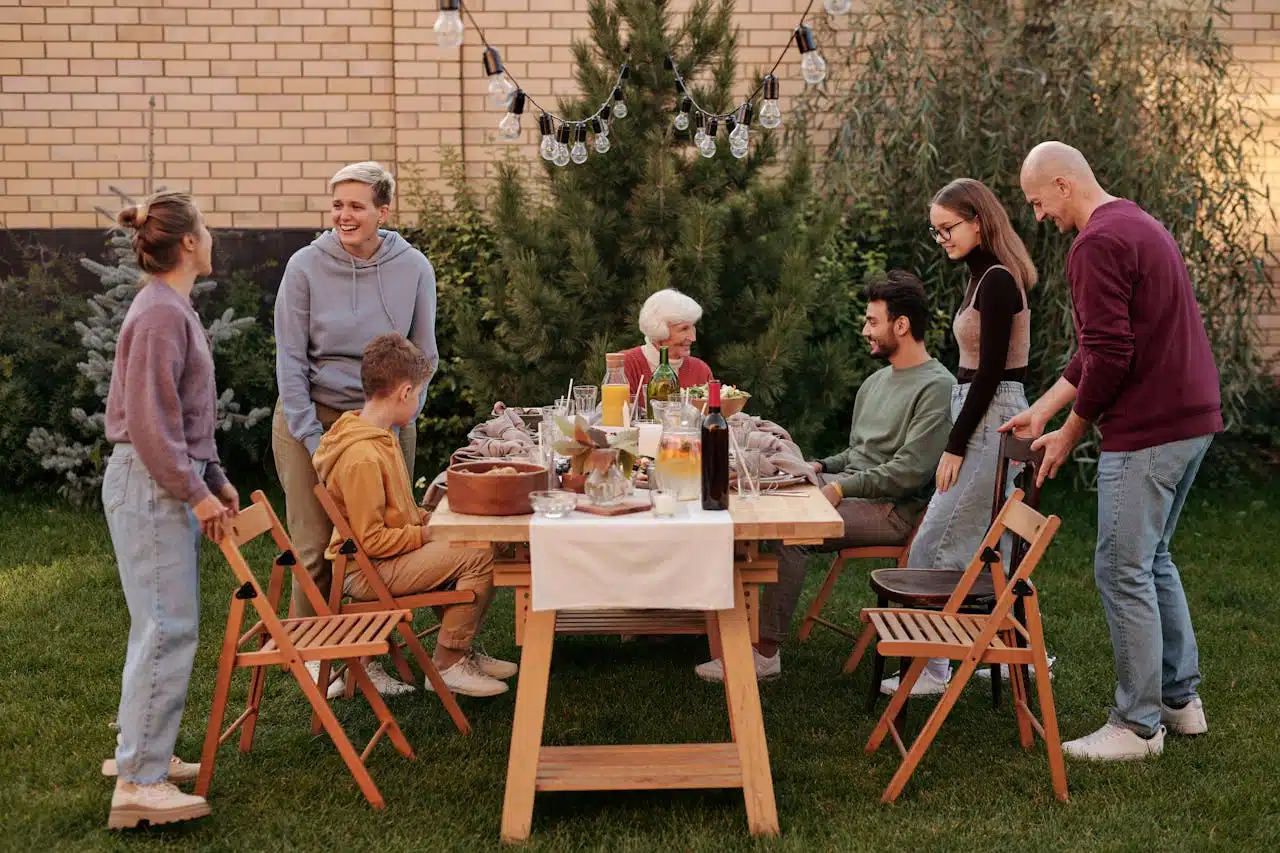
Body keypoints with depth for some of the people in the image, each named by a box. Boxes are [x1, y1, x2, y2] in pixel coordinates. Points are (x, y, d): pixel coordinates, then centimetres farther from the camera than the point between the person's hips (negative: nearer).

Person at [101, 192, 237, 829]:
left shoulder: (172, 309, 15)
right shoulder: (160, 314, -17)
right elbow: (149, 420, -20)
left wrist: (215, 478, 20)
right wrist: (195, 491, -17)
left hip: (170, 482, 10)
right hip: (150, 485, -10)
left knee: (163, 625, 14)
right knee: (167, 628, -9)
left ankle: (141, 753, 23)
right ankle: (139, 784, -5)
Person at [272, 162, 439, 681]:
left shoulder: (413, 269, -3)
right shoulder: (306, 266, -7)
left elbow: (423, 358, 4)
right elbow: (290, 360, -6)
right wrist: (314, 439, -11)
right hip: (313, 418, -1)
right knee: (316, 550, 1)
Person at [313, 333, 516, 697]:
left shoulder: (378, 437, 9)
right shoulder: (362, 457, -24)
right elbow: (371, 540, -24)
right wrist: (429, 533, -15)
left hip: (387, 557, 11)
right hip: (368, 571, -11)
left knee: (473, 542, 14)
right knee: (478, 556, -18)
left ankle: (460, 650, 17)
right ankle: (447, 665, -7)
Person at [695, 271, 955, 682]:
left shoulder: (937, 387, -9)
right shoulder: (877, 382, 20)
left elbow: (910, 471, -18)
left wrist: (841, 488, -19)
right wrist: (821, 467, 8)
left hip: (893, 509, -9)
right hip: (851, 491, 9)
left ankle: (765, 654, -26)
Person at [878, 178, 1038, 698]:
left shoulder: (997, 282, -15)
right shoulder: (985, 277, 14)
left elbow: (990, 371, -19)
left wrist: (955, 447, -17)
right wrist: (959, 440, 17)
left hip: (991, 419, -10)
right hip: (985, 418, 10)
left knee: (935, 548, -7)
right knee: (987, 547, 14)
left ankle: (931, 669, -2)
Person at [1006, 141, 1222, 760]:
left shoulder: (1098, 245, -15)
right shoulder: (1142, 227, 17)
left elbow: (1109, 356, -20)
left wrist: (1069, 436, -7)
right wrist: (1043, 409, 19)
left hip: (1146, 431, -10)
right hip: (1194, 418, 10)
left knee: (1123, 571, -2)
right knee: (1153, 560, 20)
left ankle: (1138, 726, 5)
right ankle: (1181, 699, 28)